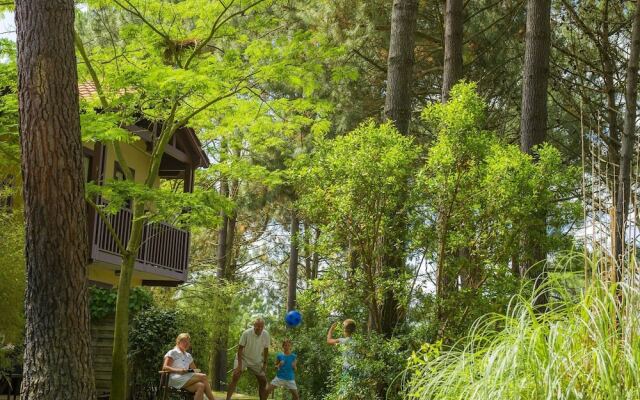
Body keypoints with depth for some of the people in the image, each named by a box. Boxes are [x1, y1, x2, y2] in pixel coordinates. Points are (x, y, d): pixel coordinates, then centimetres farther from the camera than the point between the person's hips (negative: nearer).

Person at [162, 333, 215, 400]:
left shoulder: (188, 356, 28)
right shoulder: (172, 353, 8)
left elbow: (194, 369, 29)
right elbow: (164, 368, -4)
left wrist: (196, 371, 2)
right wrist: (178, 370, -21)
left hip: (186, 381, 6)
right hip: (175, 380, -6)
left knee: (201, 386, -30)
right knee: (203, 377, -26)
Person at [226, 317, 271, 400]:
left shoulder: (266, 335, -13)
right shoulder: (246, 333, -24)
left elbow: (266, 350, 0)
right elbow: (240, 348, -19)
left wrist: (264, 364, 0)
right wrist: (239, 364, -24)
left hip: (257, 361, 4)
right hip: (243, 358, -4)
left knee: (263, 381, 2)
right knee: (235, 377, -22)